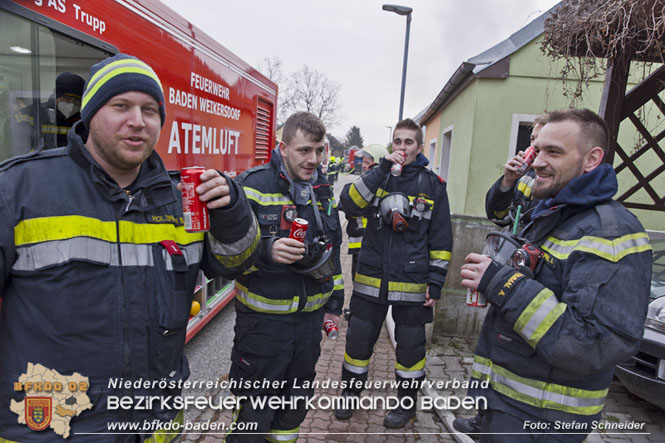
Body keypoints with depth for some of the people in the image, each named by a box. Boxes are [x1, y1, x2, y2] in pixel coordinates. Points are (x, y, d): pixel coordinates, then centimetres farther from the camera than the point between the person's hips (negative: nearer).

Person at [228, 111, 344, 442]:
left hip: (311, 316, 6)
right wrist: (266, 251, -31)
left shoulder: (323, 191, 7)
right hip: (263, 319, -5)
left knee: (296, 398, 23)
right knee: (256, 410, 9)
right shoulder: (253, 185, -12)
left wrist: (334, 304, 15)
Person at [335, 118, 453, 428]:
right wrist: (382, 169, -20)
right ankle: (350, 394, 36)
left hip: (412, 283, -1)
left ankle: (407, 404, 36)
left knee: (410, 345, 13)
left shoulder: (433, 185, 1)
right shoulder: (378, 176, 5)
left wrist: (435, 282, -4)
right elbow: (349, 204, -15)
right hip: (371, 279, 2)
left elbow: (441, 240, 1)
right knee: (358, 340, 12)